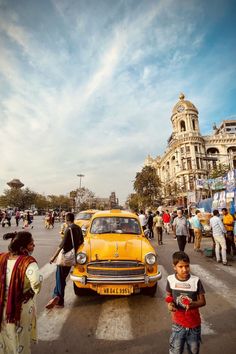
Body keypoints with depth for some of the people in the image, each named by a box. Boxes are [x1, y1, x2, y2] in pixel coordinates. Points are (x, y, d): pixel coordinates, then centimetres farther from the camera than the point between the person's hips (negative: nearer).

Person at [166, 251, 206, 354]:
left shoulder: (196, 281, -17)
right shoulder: (170, 279, -14)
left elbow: (203, 301, -8)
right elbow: (169, 297, 2)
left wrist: (193, 304, -27)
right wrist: (169, 304, -18)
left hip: (194, 323, 0)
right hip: (178, 323, 0)